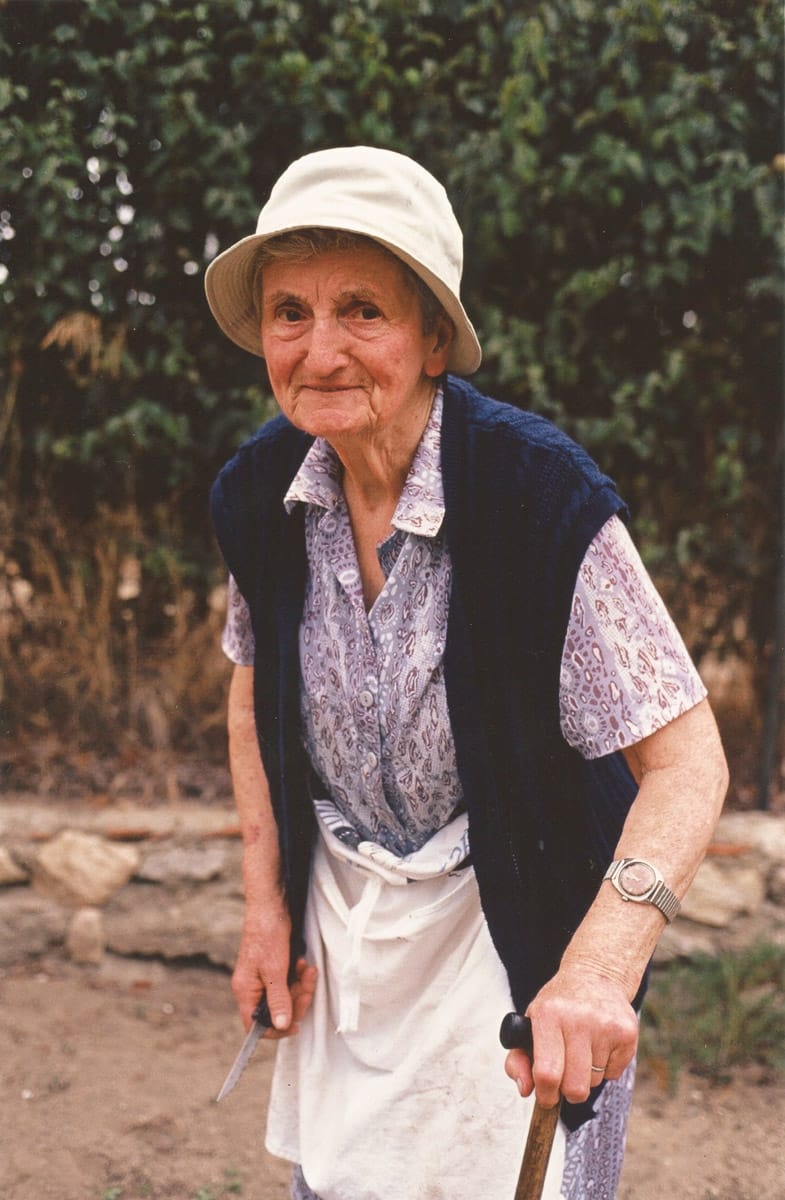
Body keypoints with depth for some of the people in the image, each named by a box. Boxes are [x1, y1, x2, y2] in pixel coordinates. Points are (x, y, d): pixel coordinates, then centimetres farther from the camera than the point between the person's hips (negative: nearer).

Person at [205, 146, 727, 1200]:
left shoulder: (541, 495, -26)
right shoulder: (261, 492, -9)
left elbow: (686, 763, -27)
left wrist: (600, 965, -42)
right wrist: (266, 903, 4)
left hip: (519, 932, -4)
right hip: (338, 916, 5)